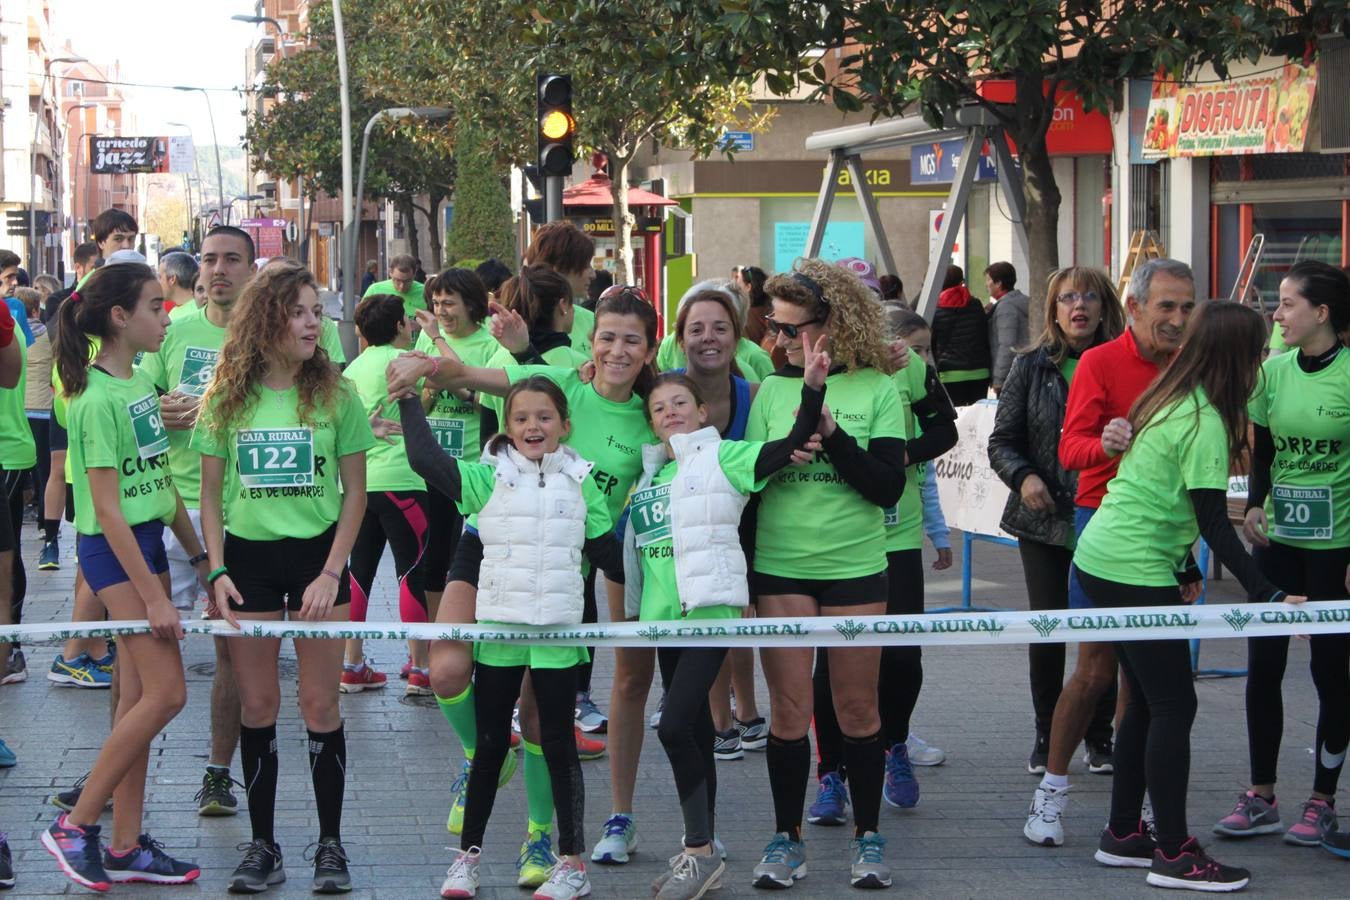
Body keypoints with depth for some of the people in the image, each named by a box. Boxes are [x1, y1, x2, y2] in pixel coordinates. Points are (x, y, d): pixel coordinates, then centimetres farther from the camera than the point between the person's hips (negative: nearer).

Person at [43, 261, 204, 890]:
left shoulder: (140, 384, 9)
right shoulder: (97, 401, -17)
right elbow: (108, 510, -19)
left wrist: (197, 552, 17)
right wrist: (154, 598, -19)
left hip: (149, 541, 8)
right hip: (113, 553, -8)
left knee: (139, 697, 8)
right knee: (165, 694, -11)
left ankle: (125, 847, 13)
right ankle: (75, 826, -1)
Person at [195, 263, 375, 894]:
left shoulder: (334, 393, -2)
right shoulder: (227, 397, 1)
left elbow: (355, 492, 0)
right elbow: (212, 494, 6)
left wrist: (331, 572, -8)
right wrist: (217, 571, -4)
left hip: (317, 553, -1)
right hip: (248, 556, 1)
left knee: (320, 704, 0)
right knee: (257, 705, 5)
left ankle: (331, 844, 10)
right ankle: (263, 847, 13)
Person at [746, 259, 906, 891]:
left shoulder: (877, 388, -2)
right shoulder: (771, 390, 6)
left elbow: (888, 487, -11)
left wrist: (830, 431, -18)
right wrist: (781, 449, -9)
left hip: (855, 567, -2)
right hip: (779, 566, 2)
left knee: (857, 708, 5)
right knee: (789, 709, 2)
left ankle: (867, 836, 18)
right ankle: (787, 838, 13)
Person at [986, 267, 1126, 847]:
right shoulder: (1032, 367, 3)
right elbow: (1003, 440, 4)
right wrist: (1023, 477, -14)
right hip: (1043, 520, 1)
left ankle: (1099, 732, 20)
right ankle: (1047, 737, 19)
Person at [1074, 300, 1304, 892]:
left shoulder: (1168, 400, 11)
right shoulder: (1205, 422, -17)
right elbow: (1213, 522, -19)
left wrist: (1185, 566, 26)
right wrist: (1268, 596, -20)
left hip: (1100, 558, 9)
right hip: (1136, 575, -9)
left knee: (1147, 700, 16)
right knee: (1174, 707, -3)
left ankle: (1123, 834, 23)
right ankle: (1174, 856, 0)